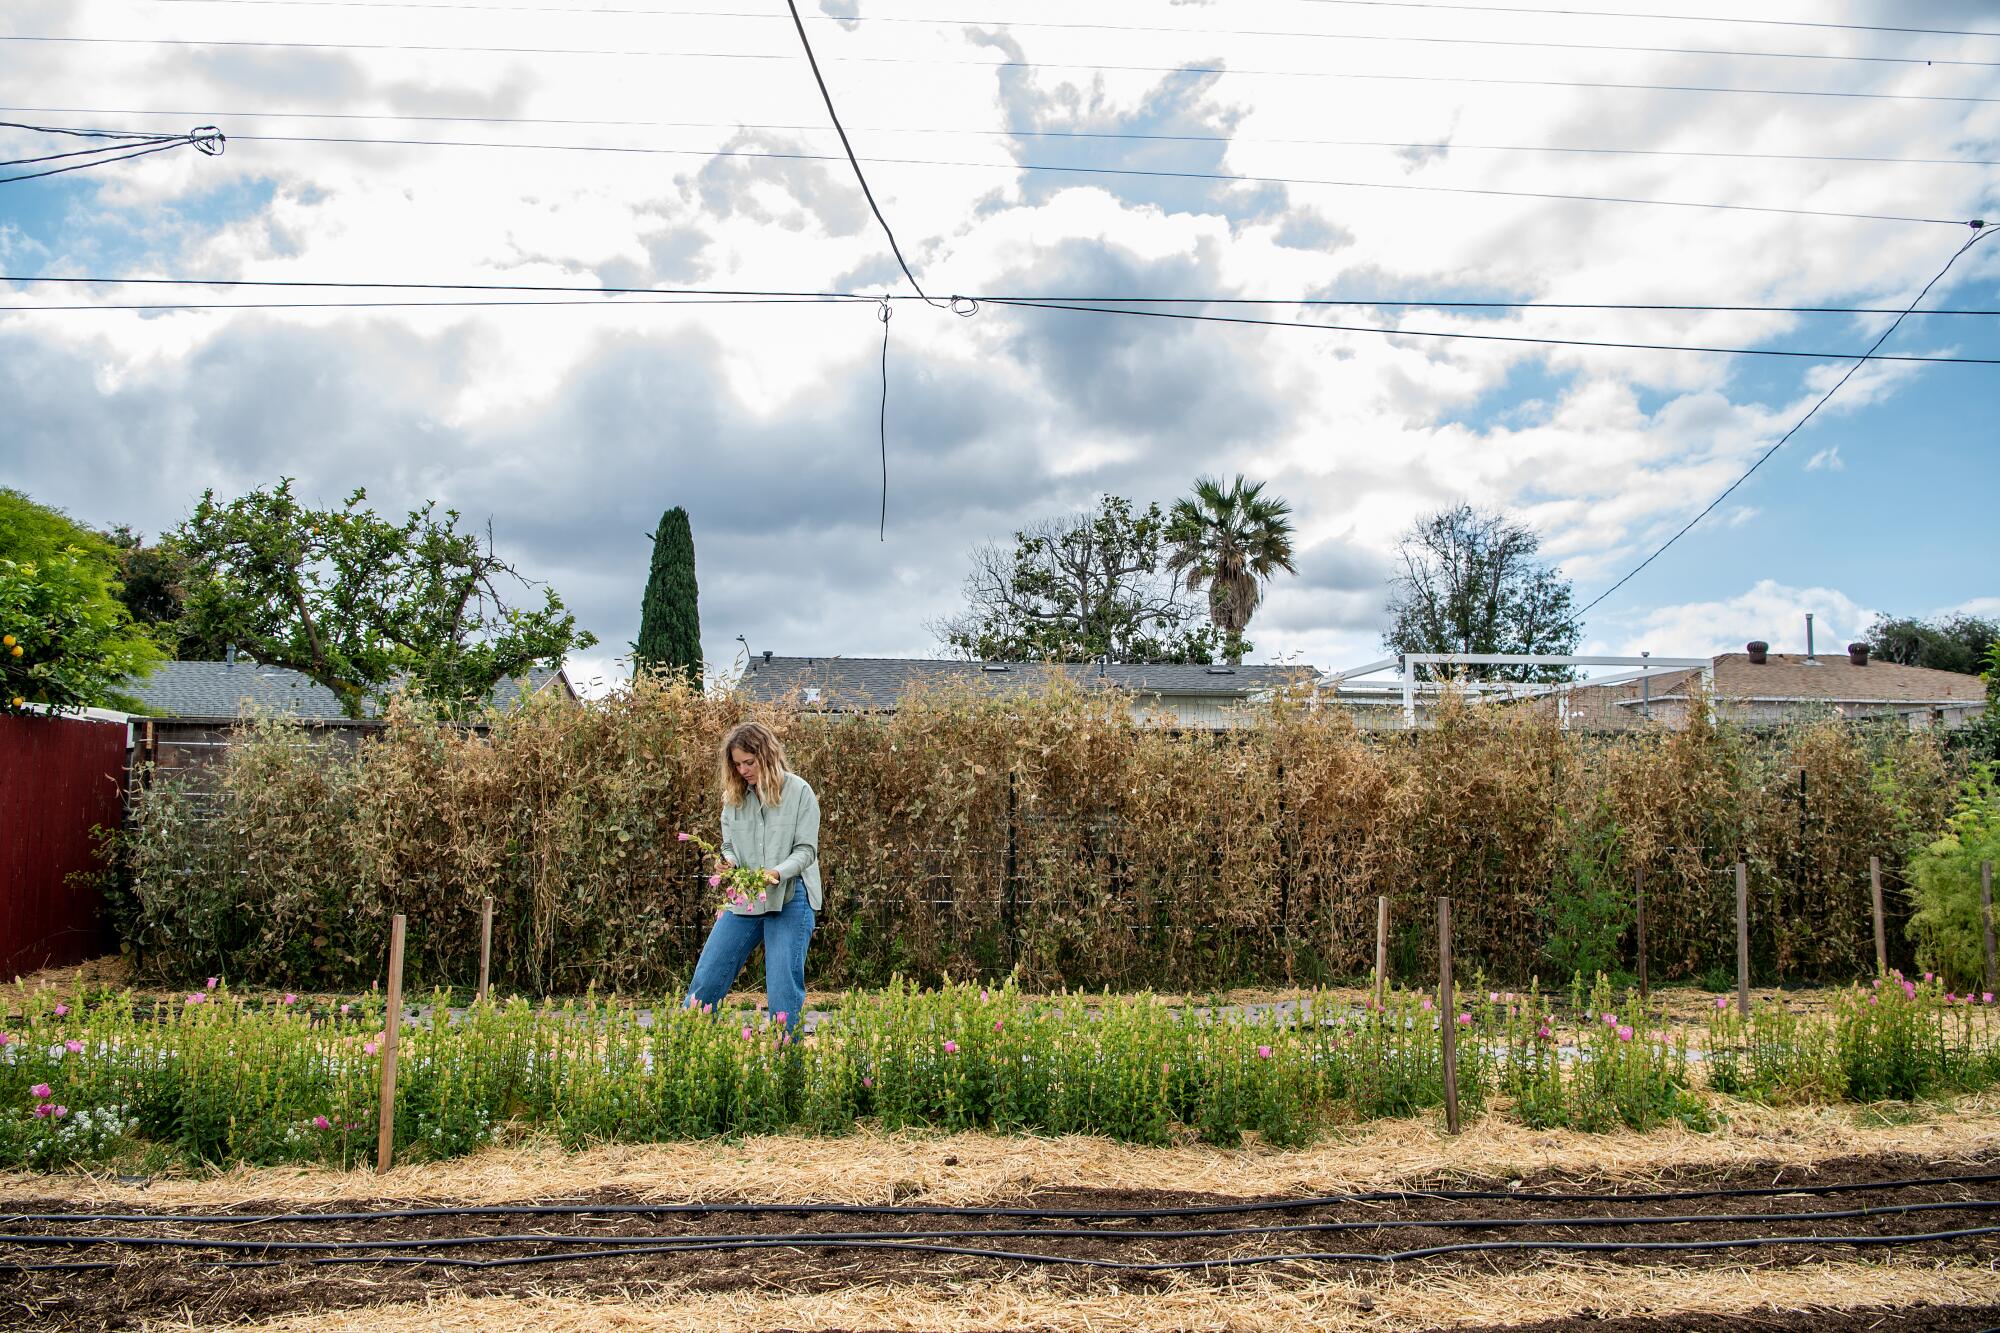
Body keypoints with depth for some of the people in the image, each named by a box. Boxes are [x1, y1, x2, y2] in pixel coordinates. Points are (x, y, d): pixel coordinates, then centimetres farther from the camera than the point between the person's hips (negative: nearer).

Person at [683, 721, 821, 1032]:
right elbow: (730, 846, 12)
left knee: (784, 989, -2)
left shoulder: (799, 791, -7)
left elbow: (806, 850, -9)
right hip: (742, 899, 5)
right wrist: (727, 862, -12)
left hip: (789, 899, -4)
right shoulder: (734, 796, 7)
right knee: (706, 979, 6)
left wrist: (778, 872, -27)